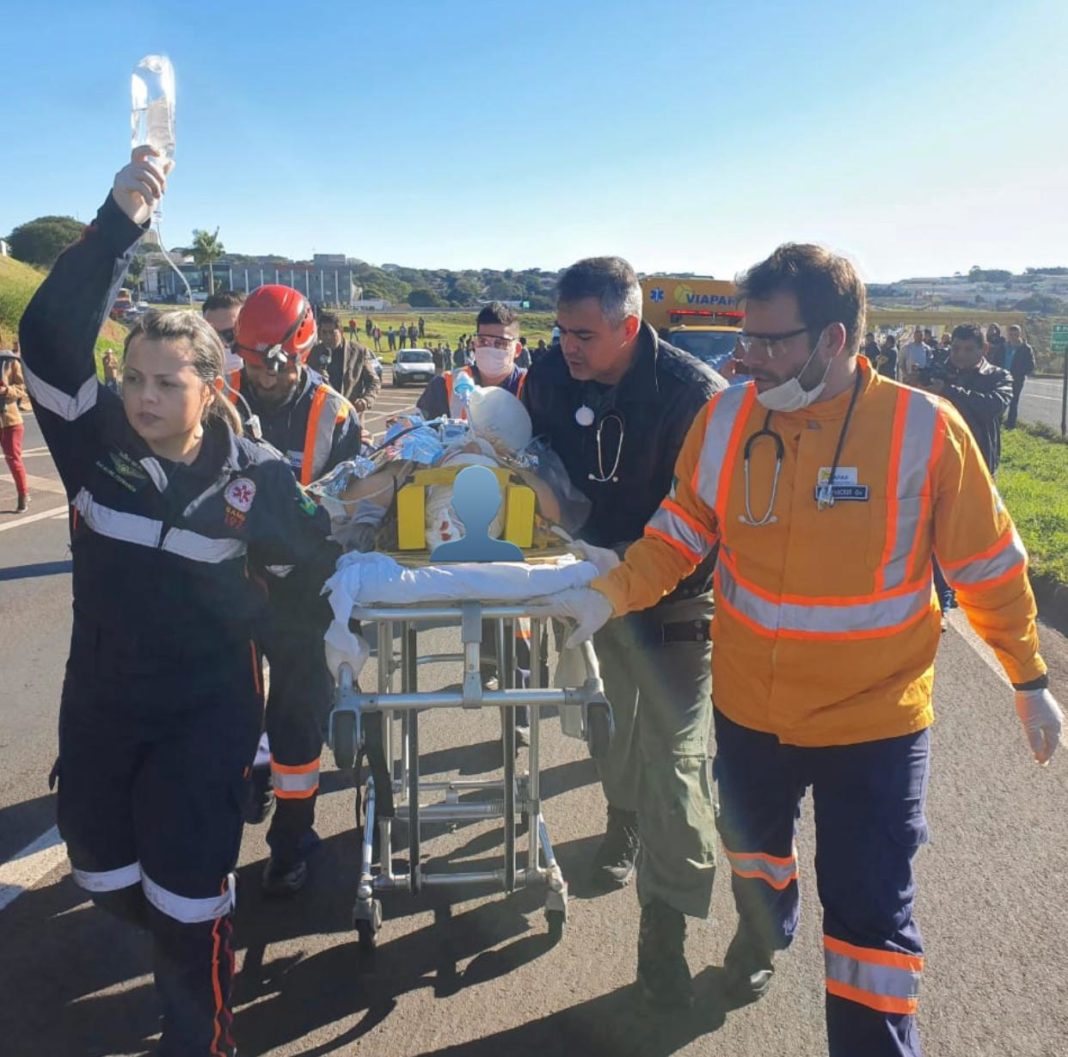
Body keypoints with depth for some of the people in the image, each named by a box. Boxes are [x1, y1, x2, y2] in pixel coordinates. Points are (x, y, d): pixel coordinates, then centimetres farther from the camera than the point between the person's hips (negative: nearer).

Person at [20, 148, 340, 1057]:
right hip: (100, 698, 4)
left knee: (187, 888, 0)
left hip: (207, 707, -3)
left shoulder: (253, 476, -16)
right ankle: (191, 943, 51)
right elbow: (50, 334, -26)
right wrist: (117, 226, -32)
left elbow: (312, 555, 2)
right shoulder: (95, 444, -12)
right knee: (101, 865, 19)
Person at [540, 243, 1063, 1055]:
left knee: (871, 914, 3)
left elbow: (990, 568, -7)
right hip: (747, 706, 4)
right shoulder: (725, 418, -9)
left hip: (874, 719, -4)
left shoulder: (925, 429, -18)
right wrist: (610, 595, -17)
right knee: (753, 844, 29)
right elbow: (679, 536, -2)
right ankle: (763, 934, 61)